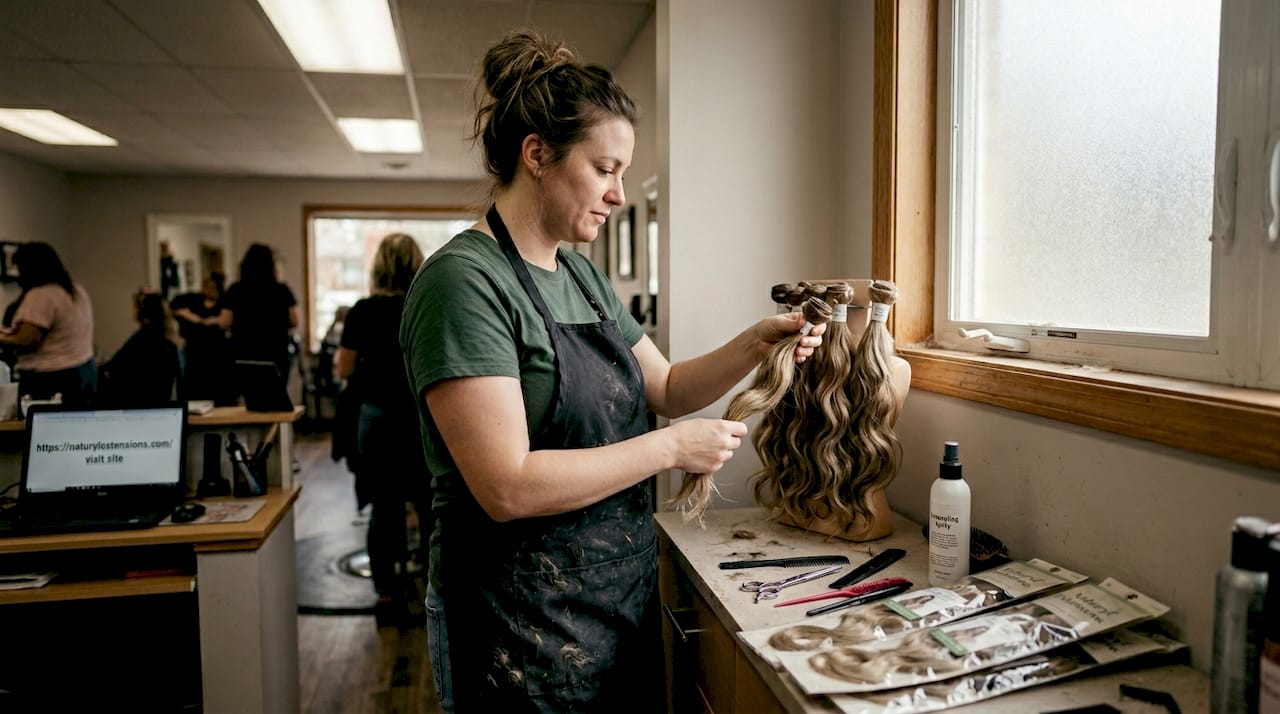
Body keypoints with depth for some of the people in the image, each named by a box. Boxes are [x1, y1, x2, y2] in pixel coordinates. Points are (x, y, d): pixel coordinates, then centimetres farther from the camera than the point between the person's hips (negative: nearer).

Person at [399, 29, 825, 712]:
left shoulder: (583, 276, 7)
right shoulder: (463, 280, -20)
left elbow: (666, 387, 15)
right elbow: (507, 487, -27)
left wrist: (755, 343, -1)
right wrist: (671, 447, -20)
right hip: (524, 626, -8)